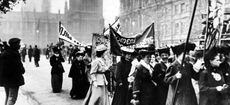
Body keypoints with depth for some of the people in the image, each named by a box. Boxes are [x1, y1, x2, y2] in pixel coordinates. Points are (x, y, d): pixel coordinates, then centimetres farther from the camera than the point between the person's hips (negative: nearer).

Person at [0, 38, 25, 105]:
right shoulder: (15, 54, -17)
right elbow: (19, 66, -17)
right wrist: (22, 71, 2)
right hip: (14, 78, -8)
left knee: (7, 96, 21)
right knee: (12, 97, -3)